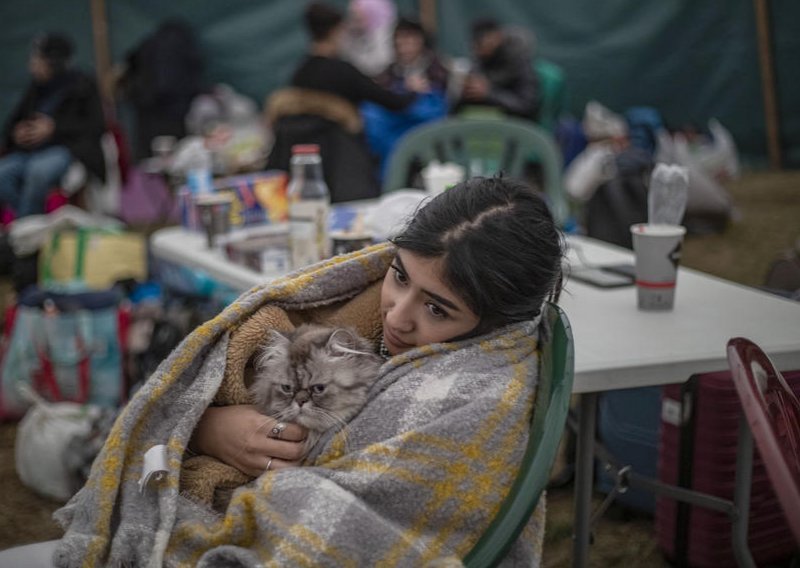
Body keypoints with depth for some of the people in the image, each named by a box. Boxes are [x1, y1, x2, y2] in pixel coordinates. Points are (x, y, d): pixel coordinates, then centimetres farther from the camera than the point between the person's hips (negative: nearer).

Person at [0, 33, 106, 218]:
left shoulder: (82, 85, 3)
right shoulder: (37, 88, 15)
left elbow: (96, 126, -5)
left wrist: (55, 128, -15)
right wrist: (16, 131, -3)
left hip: (69, 149, -5)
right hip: (31, 150, 5)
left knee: (38, 169, -37)